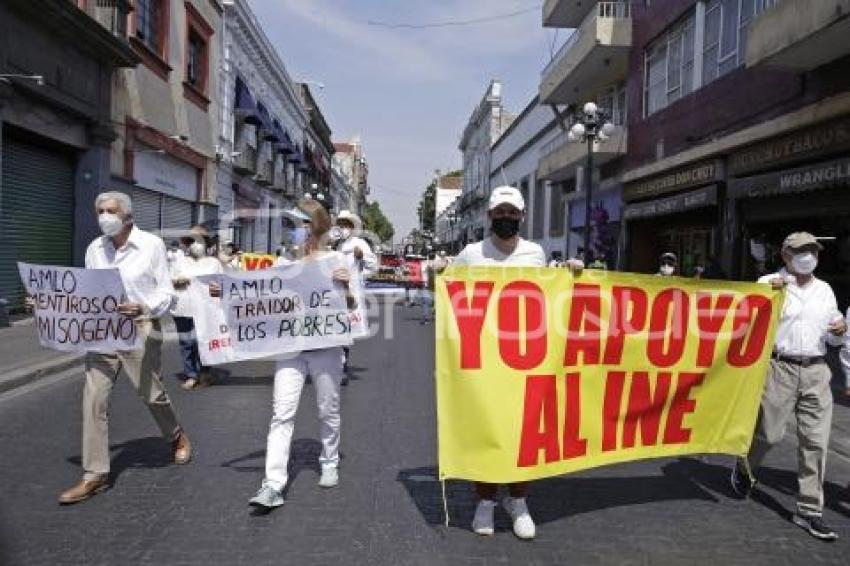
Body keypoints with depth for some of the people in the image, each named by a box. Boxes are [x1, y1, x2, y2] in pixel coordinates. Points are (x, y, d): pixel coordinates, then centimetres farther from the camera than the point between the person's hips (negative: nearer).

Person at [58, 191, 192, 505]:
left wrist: (143, 308, -25)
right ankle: (95, 474, 8)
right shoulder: (94, 249, 6)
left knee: (152, 394, 9)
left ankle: (177, 437, 39)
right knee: (93, 399, -1)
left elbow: (166, 293, -7)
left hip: (141, 329, -4)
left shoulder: (151, 244, -7)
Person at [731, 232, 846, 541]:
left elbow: (832, 338, 22)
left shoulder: (825, 290, 16)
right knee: (769, 433, 1)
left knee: (816, 442, 2)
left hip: (816, 371, 4)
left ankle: (810, 510, 12)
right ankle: (743, 469, 32)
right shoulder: (770, 282, 1)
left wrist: (839, 331, -1)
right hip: (781, 368, -4)